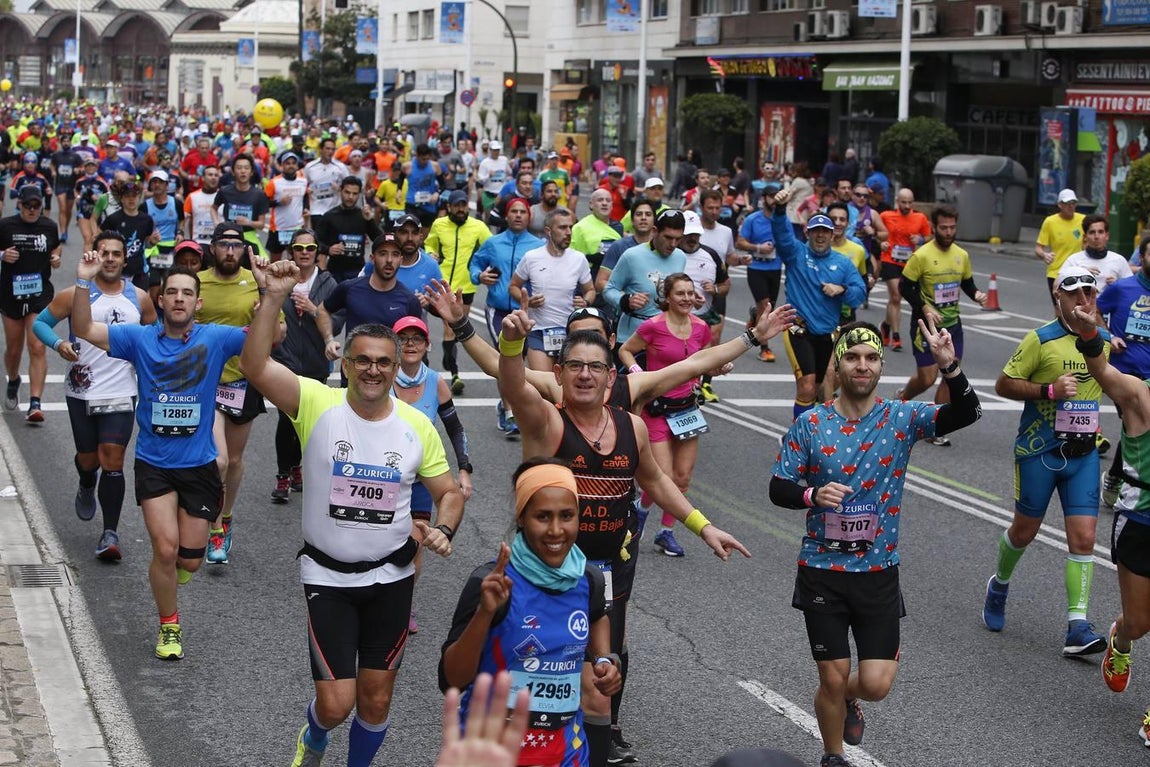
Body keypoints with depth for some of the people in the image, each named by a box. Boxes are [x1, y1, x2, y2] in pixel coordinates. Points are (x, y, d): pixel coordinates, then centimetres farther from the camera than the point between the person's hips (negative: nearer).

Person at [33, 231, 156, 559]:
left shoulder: (139, 298, 3)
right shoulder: (76, 295, -4)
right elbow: (40, 322, 1)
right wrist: (58, 343, -18)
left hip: (121, 393, 0)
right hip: (82, 393, 0)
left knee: (112, 460, -9)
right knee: (88, 458, 13)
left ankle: (110, 533, -5)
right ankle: (87, 487, 51)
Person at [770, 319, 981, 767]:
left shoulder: (902, 419, -5)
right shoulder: (809, 424, -5)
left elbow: (967, 414, -18)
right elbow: (778, 489, -1)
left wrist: (950, 367, -35)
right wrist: (813, 495, -22)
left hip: (878, 572, 1)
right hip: (822, 571, 0)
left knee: (875, 684, -3)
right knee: (833, 679, 5)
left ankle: (848, 700, 35)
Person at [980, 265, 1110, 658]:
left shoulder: (1105, 341, 7)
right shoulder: (1042, 339, -9)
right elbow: (1003, 384, -9)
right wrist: (1049, 390, -20)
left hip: (1083, 453, 4)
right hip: (1039, 451, -3)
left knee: (1083, 537, -6)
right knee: (1025, 530, 11)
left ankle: (1077, 626, -6)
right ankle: (999, 584, 41)